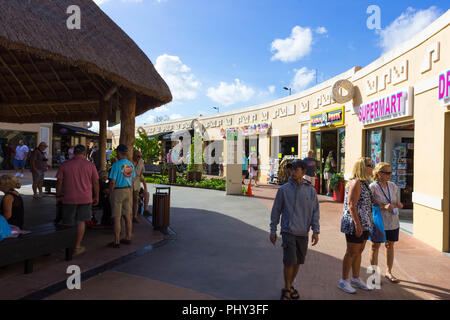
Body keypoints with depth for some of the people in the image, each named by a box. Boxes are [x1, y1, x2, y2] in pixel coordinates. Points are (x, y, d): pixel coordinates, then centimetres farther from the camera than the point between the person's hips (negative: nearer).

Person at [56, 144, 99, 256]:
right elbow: (95, 182, -1)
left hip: (69, 198, 0)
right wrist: (96, 197, 8)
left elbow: (59, 182, 0)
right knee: (81, 222, 8)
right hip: (85, 198, 0)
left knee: (68, 223, 11)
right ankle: (77, 247, 12)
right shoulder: (90, 165, -2)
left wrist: (58, 196, 11)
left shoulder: (65, 165, -2)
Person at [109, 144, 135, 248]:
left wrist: (110, 194, -5)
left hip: (117, 191, -7)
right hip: (128, 191, 7)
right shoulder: (131, 165, 5)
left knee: (117, 218, -2)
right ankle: (128, 238, 21)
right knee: (128, 216, 12)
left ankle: (116, 241, 3)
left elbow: (112, 182, -16)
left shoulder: (116, 165, -15)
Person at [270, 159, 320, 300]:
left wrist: (316, 231, -2)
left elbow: (315, 212, 6)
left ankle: (290, 286, 32)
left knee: (298, 262, 12)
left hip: (303, 233, 3)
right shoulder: (283, 189, -4)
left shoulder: (311, 191, 3)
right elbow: (276, 211, 1)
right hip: (288, 232, -3)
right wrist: (273, 231, 2)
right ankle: (286, 290, 14)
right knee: (290, 262, -6)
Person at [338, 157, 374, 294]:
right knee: (352, 252, -1)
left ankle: (356, 279, 29)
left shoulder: (364, 183, 14)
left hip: (364, 224, 9)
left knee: (359, 251, 16)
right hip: (355, 224, -9)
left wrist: (369, 221, 20)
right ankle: (344, 281, 11)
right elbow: (351, 205, -21)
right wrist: (357, 225, -23)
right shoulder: (356, 182, -16)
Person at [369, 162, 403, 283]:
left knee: (390, 246, 14)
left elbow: (396, 202, 16)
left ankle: (388, 272, 29)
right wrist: (383, 207, -25)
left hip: (393, 222, 6)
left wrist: (398, 205, -7)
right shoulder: (372, 187, -12)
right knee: (375, 246, 5)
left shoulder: (393, 186, 6)